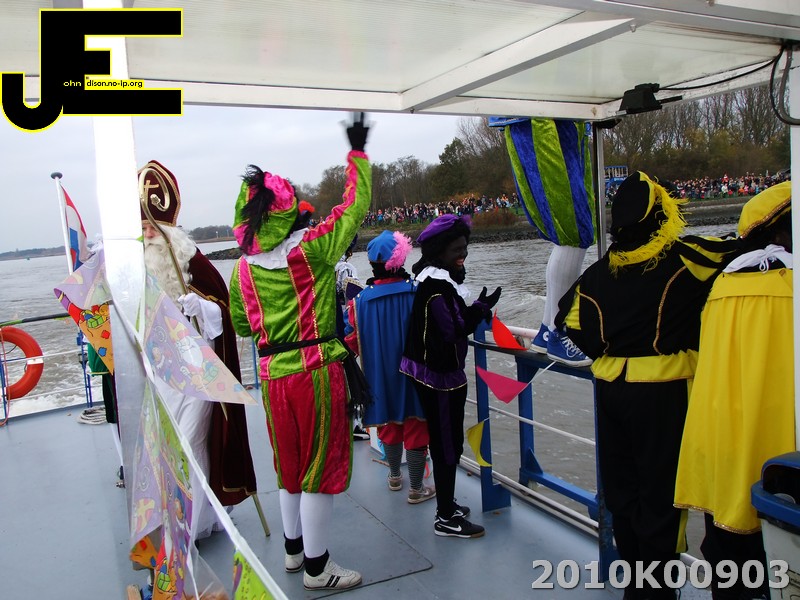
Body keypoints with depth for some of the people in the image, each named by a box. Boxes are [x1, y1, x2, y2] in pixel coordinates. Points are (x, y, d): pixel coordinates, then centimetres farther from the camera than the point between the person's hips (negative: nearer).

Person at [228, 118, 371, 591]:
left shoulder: (244, 267, 2)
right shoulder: (311, 246, -12)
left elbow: (241, 325, 14)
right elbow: (356, 203, -1)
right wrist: (357, 150, 10)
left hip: (273, 374, 6)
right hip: (318, 369, -5)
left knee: (290, 464, 20)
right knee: (322, 467, 6)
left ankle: (294, 549, 36)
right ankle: (317, 567, 17)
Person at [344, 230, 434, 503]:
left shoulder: (361, 299, -12)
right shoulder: (418, 293, -16)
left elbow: (354, 343, -6)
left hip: (380, 375, 2)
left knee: (389, 423, 21)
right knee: (416, 427, 10)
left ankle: (394, 477, 39)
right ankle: (416, 489, 19)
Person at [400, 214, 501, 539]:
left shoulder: (435, 277, 10)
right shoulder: (437, 283, -21)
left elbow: (454, 319, 11)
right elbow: (452, 329, -23)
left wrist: (477, 310, -4)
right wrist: (482, 307, -13)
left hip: (429, 370, 10)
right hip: (440, 374, -10)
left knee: (444, 441, 18)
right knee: (448, 443, 0)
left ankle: (447, 506, 33)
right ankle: (446, 518, 12)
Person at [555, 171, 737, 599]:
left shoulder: (600, 271, 1)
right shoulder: (682, 257, -11)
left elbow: (569, 320, 5)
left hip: (610, 388, 5)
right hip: (661, 391, -5)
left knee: (620, 486, 16)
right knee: (661, 489, 5)